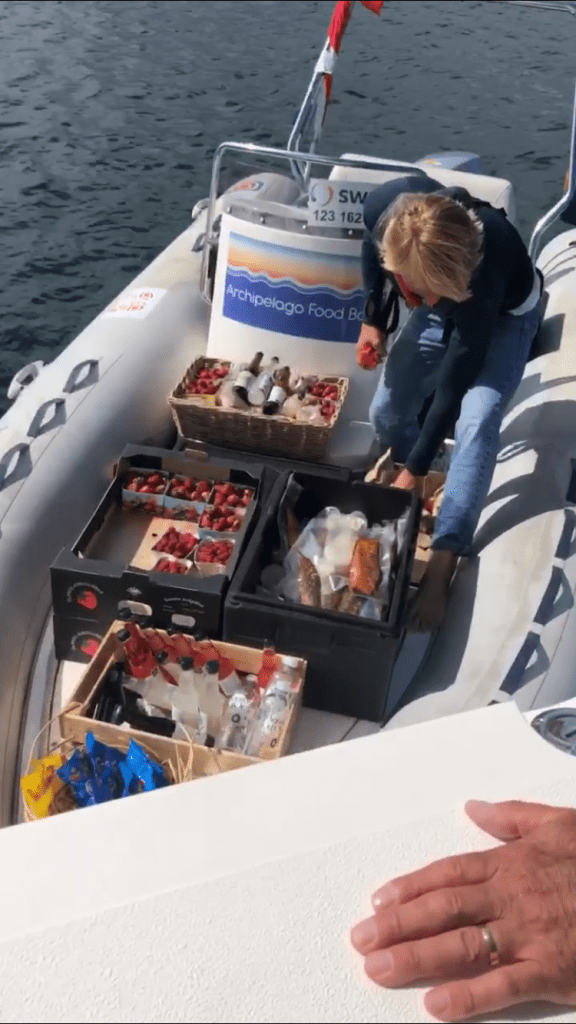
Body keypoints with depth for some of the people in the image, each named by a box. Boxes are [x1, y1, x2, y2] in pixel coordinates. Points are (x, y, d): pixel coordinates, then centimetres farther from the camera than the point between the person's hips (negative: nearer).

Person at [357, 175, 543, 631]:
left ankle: (441, 568, -24)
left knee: (476, 421, -26)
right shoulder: (387, 208, -36)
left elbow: (451, 392, -35)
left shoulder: (480, 283, -45)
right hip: (445, 310, 5)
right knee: (387, 413, 2)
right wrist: (374, 319, -8)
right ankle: (411, 493, 33)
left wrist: (414, 472, -27)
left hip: (506, 312, -5)